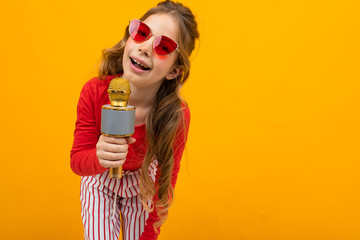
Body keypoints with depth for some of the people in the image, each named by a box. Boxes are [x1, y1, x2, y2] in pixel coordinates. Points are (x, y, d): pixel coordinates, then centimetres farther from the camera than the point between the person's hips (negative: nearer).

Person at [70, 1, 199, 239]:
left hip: (142, 182, 0)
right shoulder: (94, 92, -30)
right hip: (100, 181, 0)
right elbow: (77, 160, -21)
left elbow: (167, 179, -19)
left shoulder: (177, 115, -33)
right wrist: (98, 157, -46)